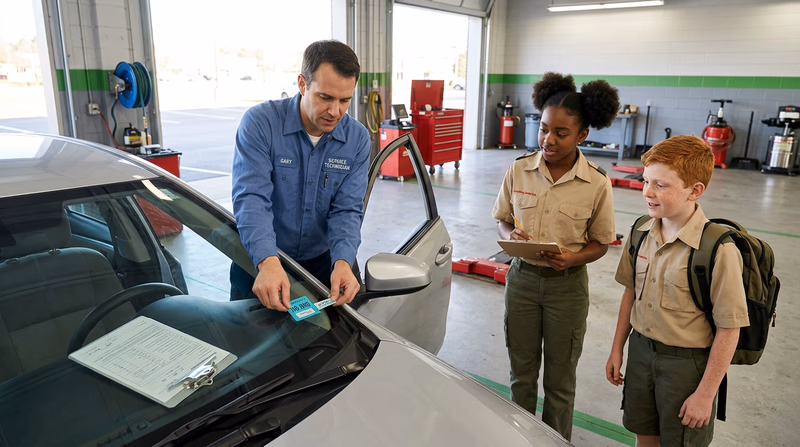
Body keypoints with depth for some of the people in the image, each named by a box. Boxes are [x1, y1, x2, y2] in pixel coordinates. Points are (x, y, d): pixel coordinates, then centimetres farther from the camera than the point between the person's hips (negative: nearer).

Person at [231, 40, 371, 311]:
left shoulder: (358, 139, -7)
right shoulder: (260, 123, -17)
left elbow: (347, 210, -11)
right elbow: (251, 198, -26)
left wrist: (342, 262, -30)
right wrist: (268, 261, -43)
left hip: (322, 261, 3)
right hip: (259, 261, -2)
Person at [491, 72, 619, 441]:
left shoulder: (596, 184, -11)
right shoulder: (519, 170, -6)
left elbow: (600, 243, -2)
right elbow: (502, 219, 6)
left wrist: (572, 258, -23)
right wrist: (510, 235, -17)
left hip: (567, 286, -2)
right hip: (522, 278, 2)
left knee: (559, 380, 14)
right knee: (521, 373, 17)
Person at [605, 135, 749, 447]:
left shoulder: (718, 250, -24)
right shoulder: (641, 232, -5)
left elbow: (729, 329, -18)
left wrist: (705, 394, -12)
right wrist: (617, 349, 11)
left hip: (687, 363, -5)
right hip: (641, 350, 5)